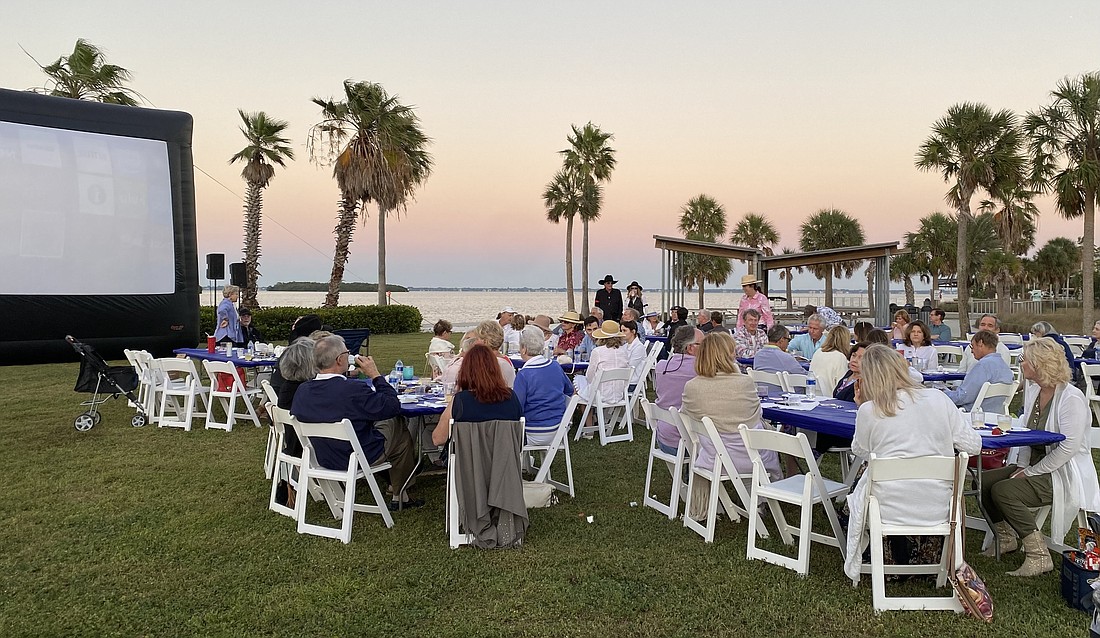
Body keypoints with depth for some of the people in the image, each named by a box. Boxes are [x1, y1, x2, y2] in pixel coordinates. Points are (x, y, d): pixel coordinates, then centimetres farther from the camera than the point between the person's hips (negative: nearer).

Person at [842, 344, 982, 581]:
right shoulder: (938, 399, -5)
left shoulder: (868, 411, -11)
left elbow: (860, 452, 8)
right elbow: (973, 446, 1)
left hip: (890, 509, -2)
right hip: (937, 509, 3)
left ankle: (900, 564, 35)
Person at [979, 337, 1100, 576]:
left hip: (1065, 475, -9)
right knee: (984, 481, -7)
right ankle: (1006, 538, 11)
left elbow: (1068, 448, -23)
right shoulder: (1033, 389, 8)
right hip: (1035, 465, 9)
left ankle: (1038, 555, -17)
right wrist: (1022, 466, 0)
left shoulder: (1071, 398, -19)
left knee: (1003, 491, -27)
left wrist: (1030, 472, -19)